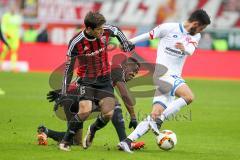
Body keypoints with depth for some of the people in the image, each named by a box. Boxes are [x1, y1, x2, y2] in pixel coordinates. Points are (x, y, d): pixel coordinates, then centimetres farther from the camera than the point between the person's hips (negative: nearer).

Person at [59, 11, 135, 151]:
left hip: (104, 79, 4)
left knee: (108, 114, -11)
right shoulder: (76, 43, -19)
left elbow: (117, 32, 14)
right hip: (87, 80, -4)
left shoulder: (106, 31, -12)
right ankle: (66, 141, -9)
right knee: (85, 110, -25)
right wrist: (64, 92, -8)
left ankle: (91, 133, 21)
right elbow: (69, 68, -9)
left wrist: (127, 46, 24)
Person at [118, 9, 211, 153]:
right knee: (189, 96, -26)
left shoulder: (195, 36, 10)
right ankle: (158, 120, -21)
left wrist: (184, 47, -33)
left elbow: (191, 50, -10)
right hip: (162, 73, -7)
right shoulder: (169, 28, -6)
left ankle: (127, 141, -3)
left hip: (174, 79, 7)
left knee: (157, 114, -4)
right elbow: (149, 35, 5)